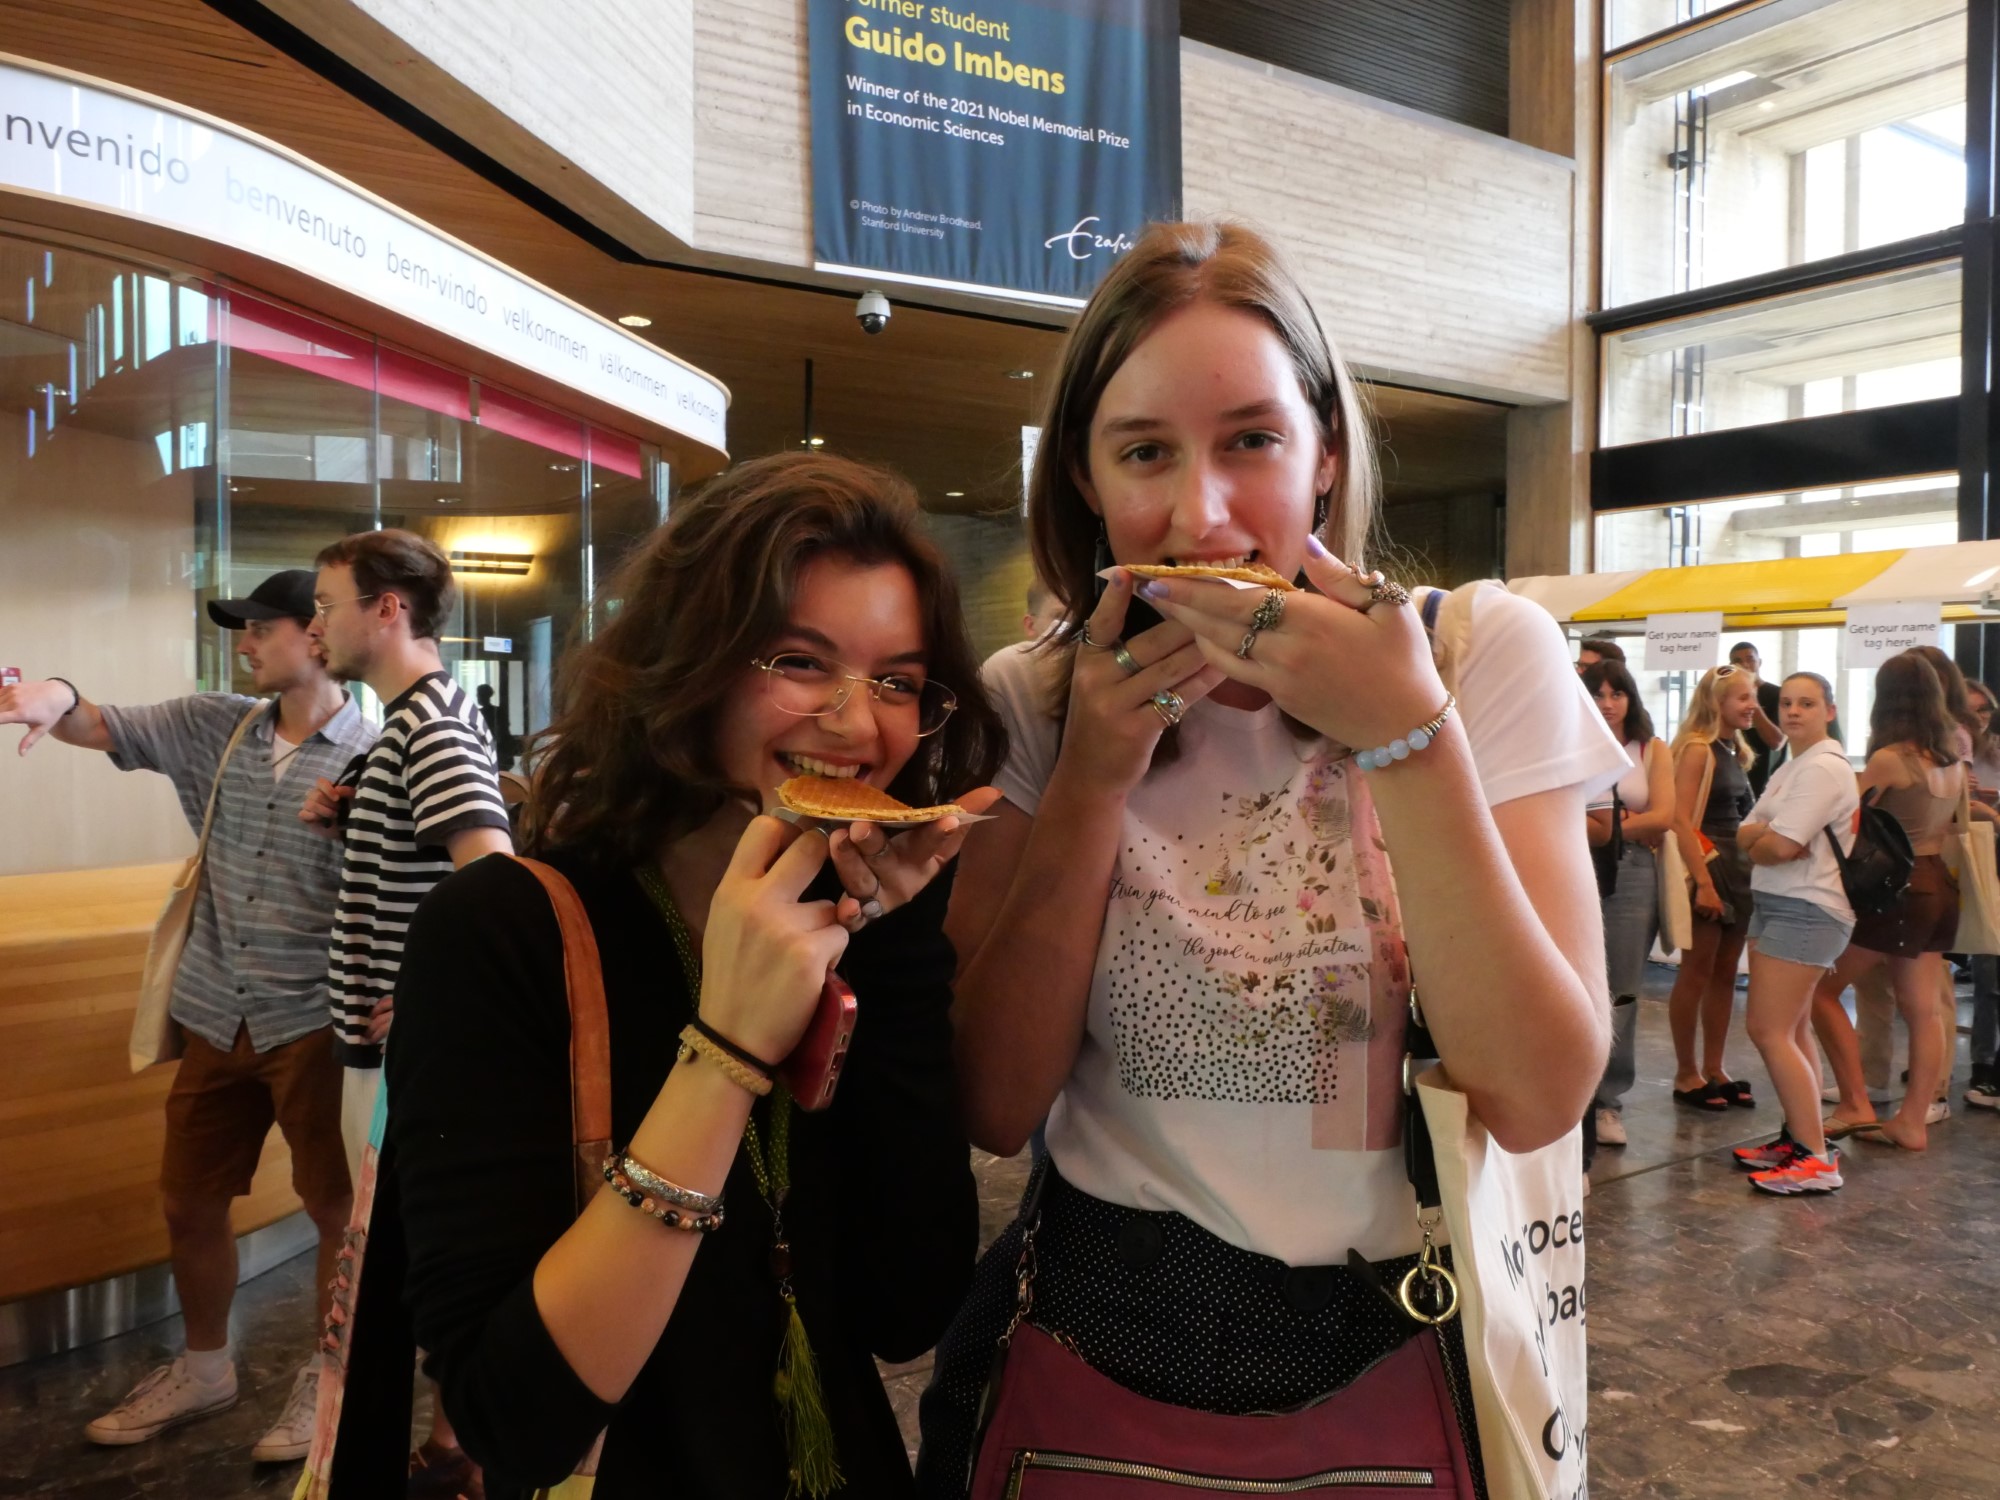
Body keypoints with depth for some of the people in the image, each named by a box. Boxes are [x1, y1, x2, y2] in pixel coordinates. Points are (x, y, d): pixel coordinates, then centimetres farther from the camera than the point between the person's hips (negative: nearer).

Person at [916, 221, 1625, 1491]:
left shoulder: (1487, 651, -12)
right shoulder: (1033, 707, -8)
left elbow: (1539, 1097, -18)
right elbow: (997, 1104, -12)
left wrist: (1403, 731, -27)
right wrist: (1092, 779, -21)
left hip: (1393, 1351, 0)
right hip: (1095, 1333, 1)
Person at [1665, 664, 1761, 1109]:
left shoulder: (1736, 751, 14)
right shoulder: (1697, 748, -12)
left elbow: (1742, 816, 18)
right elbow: (1681, 820, -19)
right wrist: (1703, 882, -23)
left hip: (1738, 869, 8)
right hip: (1707, 869, -8)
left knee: (1725, 974, 11)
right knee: (1696, 973, -1)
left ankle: (1713, 1069, 20)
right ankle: (1686, 1075, 8)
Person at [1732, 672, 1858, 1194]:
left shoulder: (1823, 767, -15)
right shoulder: (1790, 767, 18)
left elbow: (1782, 846, -23)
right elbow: (1745, 834, 10)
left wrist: (1755, 843, -1)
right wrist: (1765, 833, -12)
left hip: (1804, 911, -10)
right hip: (1775, 905, 10)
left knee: (1769, 1031, -12)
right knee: (1792, 1030, 15)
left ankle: (1816, 1159, -8)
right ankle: (1797, 1138, 24)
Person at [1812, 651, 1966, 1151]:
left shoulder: (1888, 758, -16)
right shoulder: (1953, 759, 7)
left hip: (1894, 890, -8)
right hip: (1938, 887, 8)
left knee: (1823, 989, 4)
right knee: (1922, 1011, 10)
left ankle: (1856, 1106, 3)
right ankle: (1913, 1121, 16)